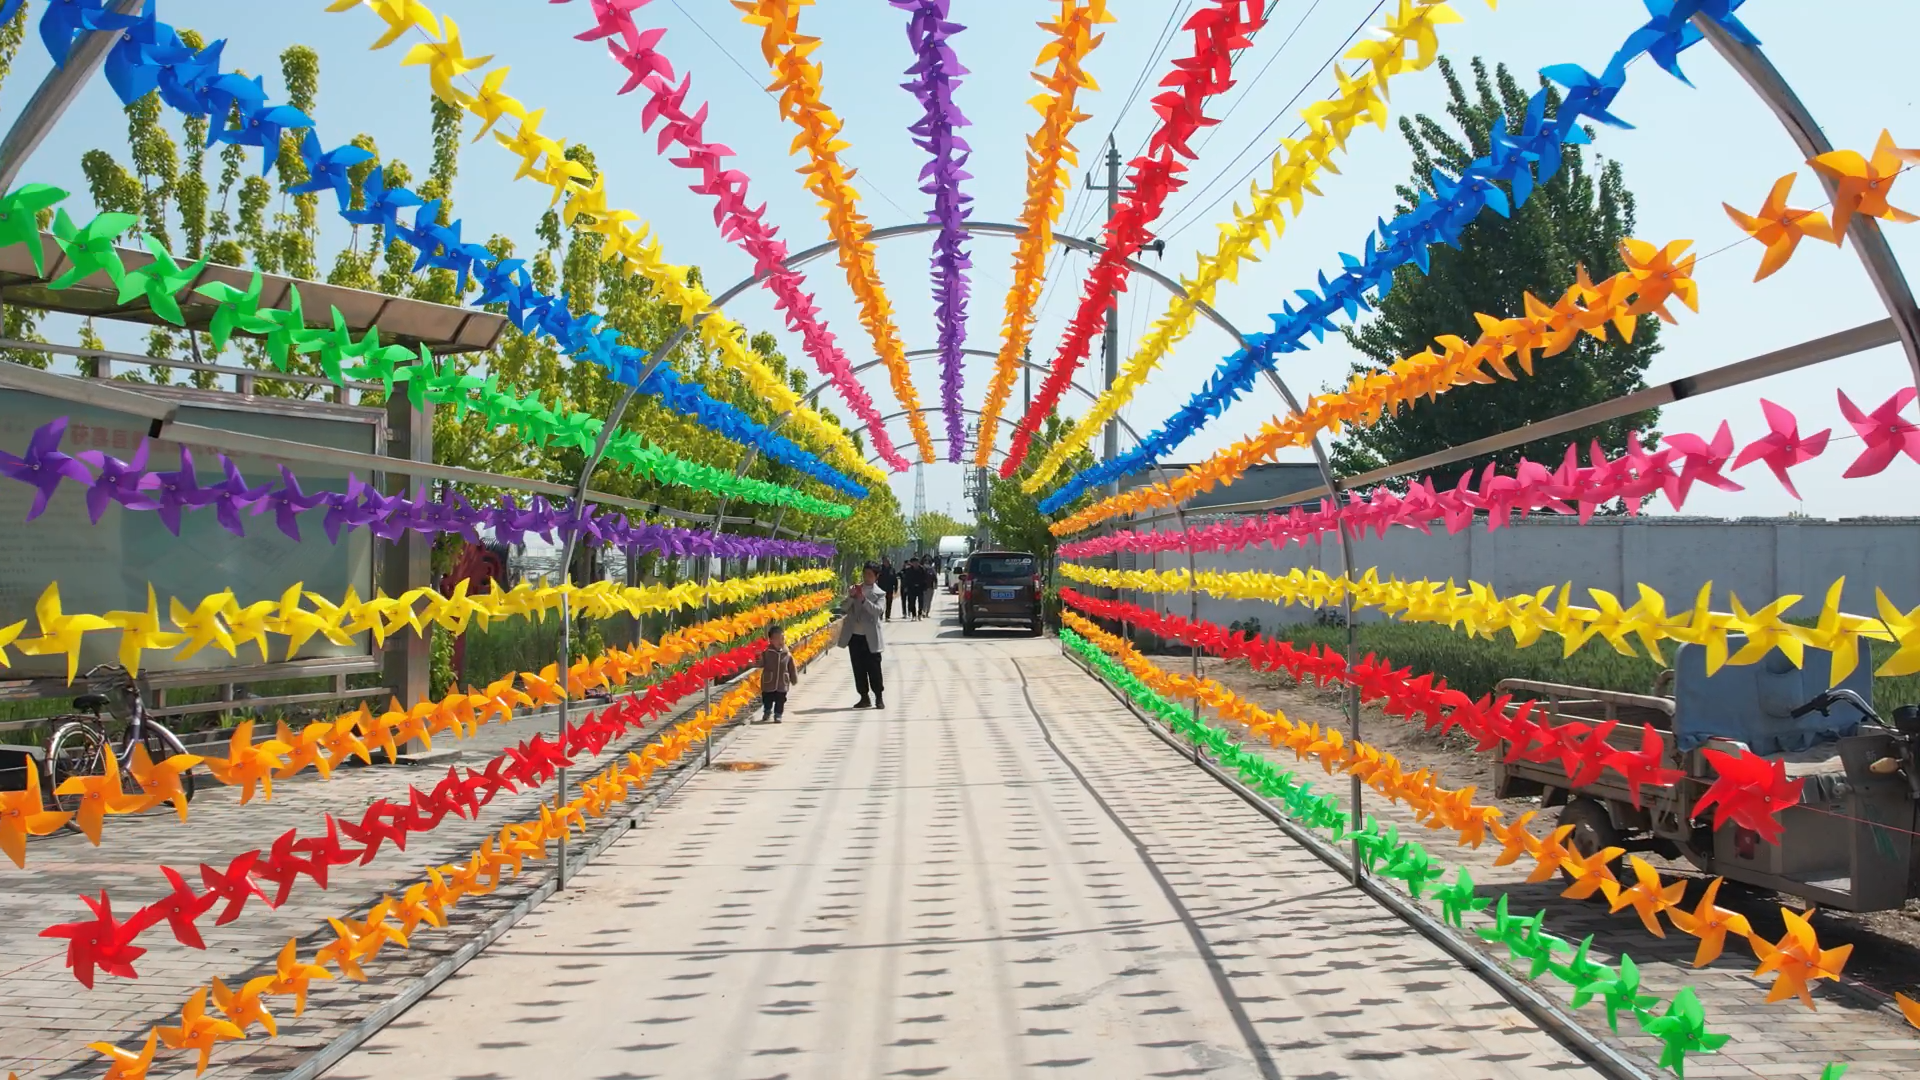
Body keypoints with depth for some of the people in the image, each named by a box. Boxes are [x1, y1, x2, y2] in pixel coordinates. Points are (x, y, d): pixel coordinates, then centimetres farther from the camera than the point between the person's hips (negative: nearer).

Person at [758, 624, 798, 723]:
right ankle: (767, 712, 39)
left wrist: (794, 679, 10)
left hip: (782, 684, 1)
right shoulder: (766, 653, -10)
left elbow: (792, 669, 4)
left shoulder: (787, 654, -4)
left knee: (780, 700, 7)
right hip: (768, 683, -1)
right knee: (767, 700, 14)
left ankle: (778, 715, 24)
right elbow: (760, 664, -10)